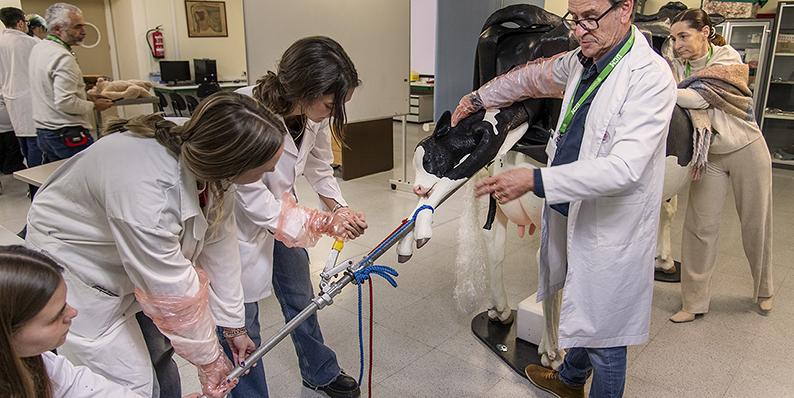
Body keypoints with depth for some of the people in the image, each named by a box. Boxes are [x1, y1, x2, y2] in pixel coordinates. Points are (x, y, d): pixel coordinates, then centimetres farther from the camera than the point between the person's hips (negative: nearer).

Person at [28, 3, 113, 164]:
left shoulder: (38, 48, 12)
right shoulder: (63, 57, -19)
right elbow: (65, 102, -24)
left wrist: (87, 97, 13)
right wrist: (94, 106, -9)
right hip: (67, 136, -10)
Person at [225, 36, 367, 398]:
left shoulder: (316, 112, -18)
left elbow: (320, 168, 0)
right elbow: (259, 207, -30)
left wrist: (340, 208, -16)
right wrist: (325, 222, -25)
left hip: (281, 207, 7)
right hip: (238, 218, -6)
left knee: (300, 297, 21)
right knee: (241, 318, 5)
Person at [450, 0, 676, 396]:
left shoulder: (650, 76, -23)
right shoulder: (582, 61, 4)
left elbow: (624, 168, -32)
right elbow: (533, 76, 24)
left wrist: (535, 180, -36)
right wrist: (479, 97, 33)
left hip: (609, 233, -8)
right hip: (570, 217, 8)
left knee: (603, 335, 8)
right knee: (578, 313, 28)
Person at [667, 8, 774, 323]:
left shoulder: (728, 58, -13)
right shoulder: (678, 68, -3)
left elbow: (700, 96, -31)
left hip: (746, 149, -2)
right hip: (709, 155, 3)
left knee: (756, 224, 10)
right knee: (700, 226, -2)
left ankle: (764, 290, 35)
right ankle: (695, 302, 8)